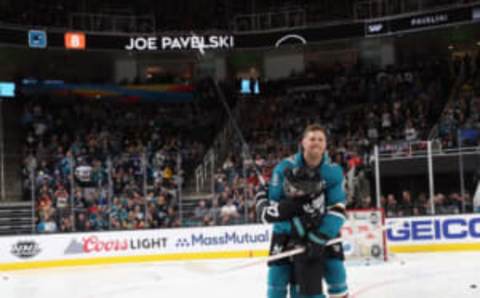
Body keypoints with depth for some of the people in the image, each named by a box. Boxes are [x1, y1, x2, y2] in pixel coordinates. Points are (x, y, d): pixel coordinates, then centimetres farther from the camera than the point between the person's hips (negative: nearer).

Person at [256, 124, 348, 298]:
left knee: (335, 270, -6)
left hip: (322, 229, 1)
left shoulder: (333, 171, -12)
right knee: (277, 276, -3)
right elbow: (267, 206, -9)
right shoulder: (285, 168, -15)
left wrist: (319, 239, -27)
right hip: (287, 230, -1)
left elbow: (337, 209, -16)